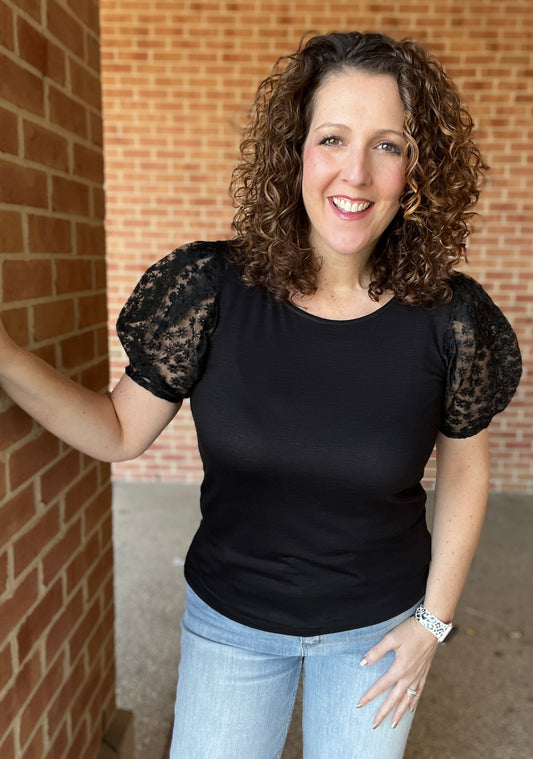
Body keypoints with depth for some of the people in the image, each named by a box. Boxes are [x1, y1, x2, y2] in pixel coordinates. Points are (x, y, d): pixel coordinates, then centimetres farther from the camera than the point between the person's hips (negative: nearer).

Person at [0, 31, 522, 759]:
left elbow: (464, 468, -3)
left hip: (379, 624, 1)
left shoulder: (450, 317, -18)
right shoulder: (209, 288, -19)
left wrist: (433, 619, 0)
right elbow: (121, 431, -8)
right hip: (230, 620, 0)